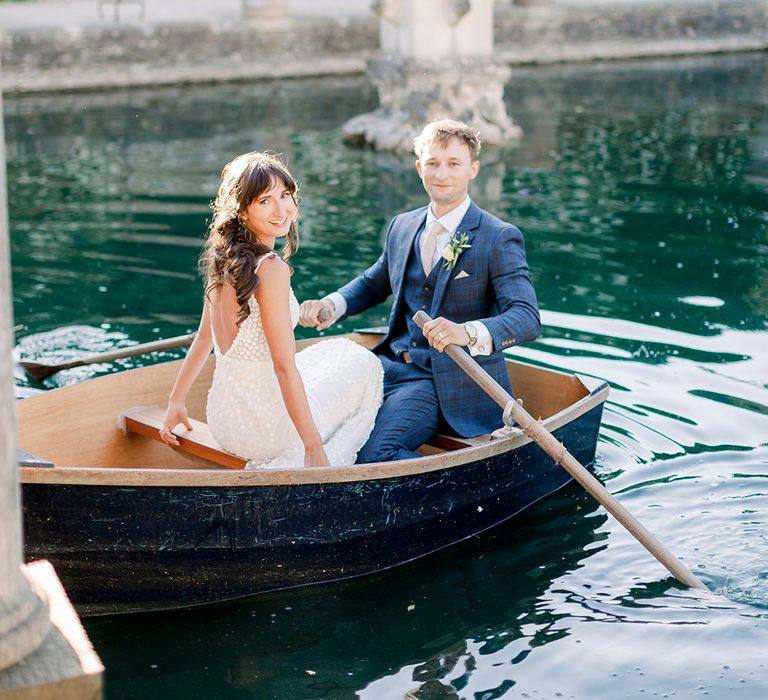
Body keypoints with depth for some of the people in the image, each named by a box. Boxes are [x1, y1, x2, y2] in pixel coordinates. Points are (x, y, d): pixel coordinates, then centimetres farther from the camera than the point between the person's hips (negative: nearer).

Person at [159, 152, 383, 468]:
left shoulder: (223, 258, 1)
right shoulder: (271, 269, -23)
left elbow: (203, 337, 12)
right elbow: (285, 368, -24)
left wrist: (176, 400, 24)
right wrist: (314, 447, -20)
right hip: (261, 427, -8)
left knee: (340, 351, 29)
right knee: (366, 367, 14)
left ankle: (270, 466, 21)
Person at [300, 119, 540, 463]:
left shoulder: (499, 238, -9)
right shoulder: (402, 227, 12)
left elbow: (528, 318, -20)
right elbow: (372, 284, 27)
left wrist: (468, 332, -40)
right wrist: (331, 304, 5)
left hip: (450, 380, -6)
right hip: (391, 363, 6)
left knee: (371, 450, -26)